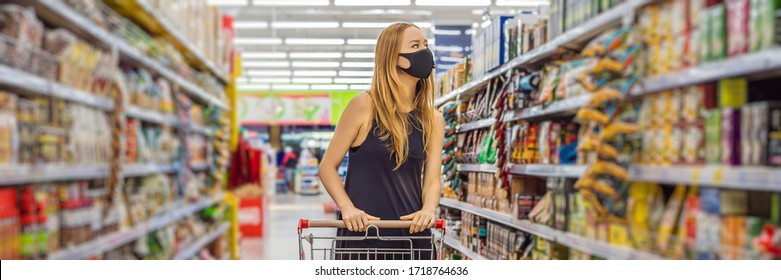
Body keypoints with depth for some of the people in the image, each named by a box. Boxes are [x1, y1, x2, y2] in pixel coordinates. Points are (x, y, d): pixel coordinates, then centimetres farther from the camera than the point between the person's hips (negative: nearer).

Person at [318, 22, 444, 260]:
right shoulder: (364, 107, -5)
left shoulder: (434, 121, 7)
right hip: (362, 231, -3)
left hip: (412, 233, 4)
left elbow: (432, 180, 2)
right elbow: (328, 167, -3)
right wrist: (347, 208, -18)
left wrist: (428, 209, -19)